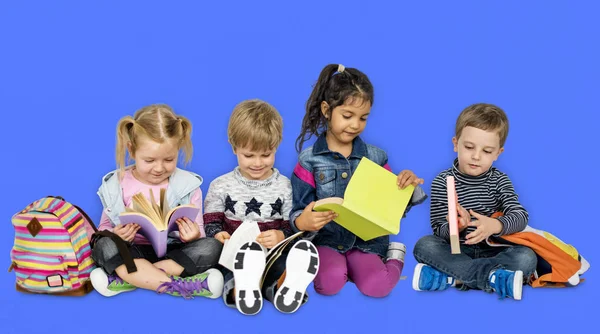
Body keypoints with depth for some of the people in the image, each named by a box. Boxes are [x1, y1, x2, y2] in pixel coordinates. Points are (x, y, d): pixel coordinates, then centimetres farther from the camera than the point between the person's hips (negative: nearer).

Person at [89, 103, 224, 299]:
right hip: (132, 254, 0)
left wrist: (193, 236, -22)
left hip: (173, 253, 1)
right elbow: (104, 227, 4)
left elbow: (198, 233, 2)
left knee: (211, 248, -26)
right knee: (105, 245, -30)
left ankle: (125, 278, -27)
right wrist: (115, 234, -19)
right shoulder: (117, 185, -1)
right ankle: (180, 285, -32)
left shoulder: (188, 185, -1)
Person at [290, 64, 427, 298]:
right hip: (326, 240, -1)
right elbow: (298, 212, -6)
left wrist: (408, 188, -13)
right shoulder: (309, 159, -4)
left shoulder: (375, 157, 4)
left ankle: (393, 258, 8)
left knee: (378, 287, -24)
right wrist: (302, 222, -30)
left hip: (367, 241, 1)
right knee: (330, 283, -30)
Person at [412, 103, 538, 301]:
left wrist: (495, 225, -35)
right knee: (424, 246, -29)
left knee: (527, 257, -26)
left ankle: (454, 278, -29)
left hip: (493, 252, 1)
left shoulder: (499, 180, 2)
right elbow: (439, 230, -8)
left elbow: (521, 216, -13)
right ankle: (494, 277, -32)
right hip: (456, 252, -1)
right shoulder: (442, 182, -3)